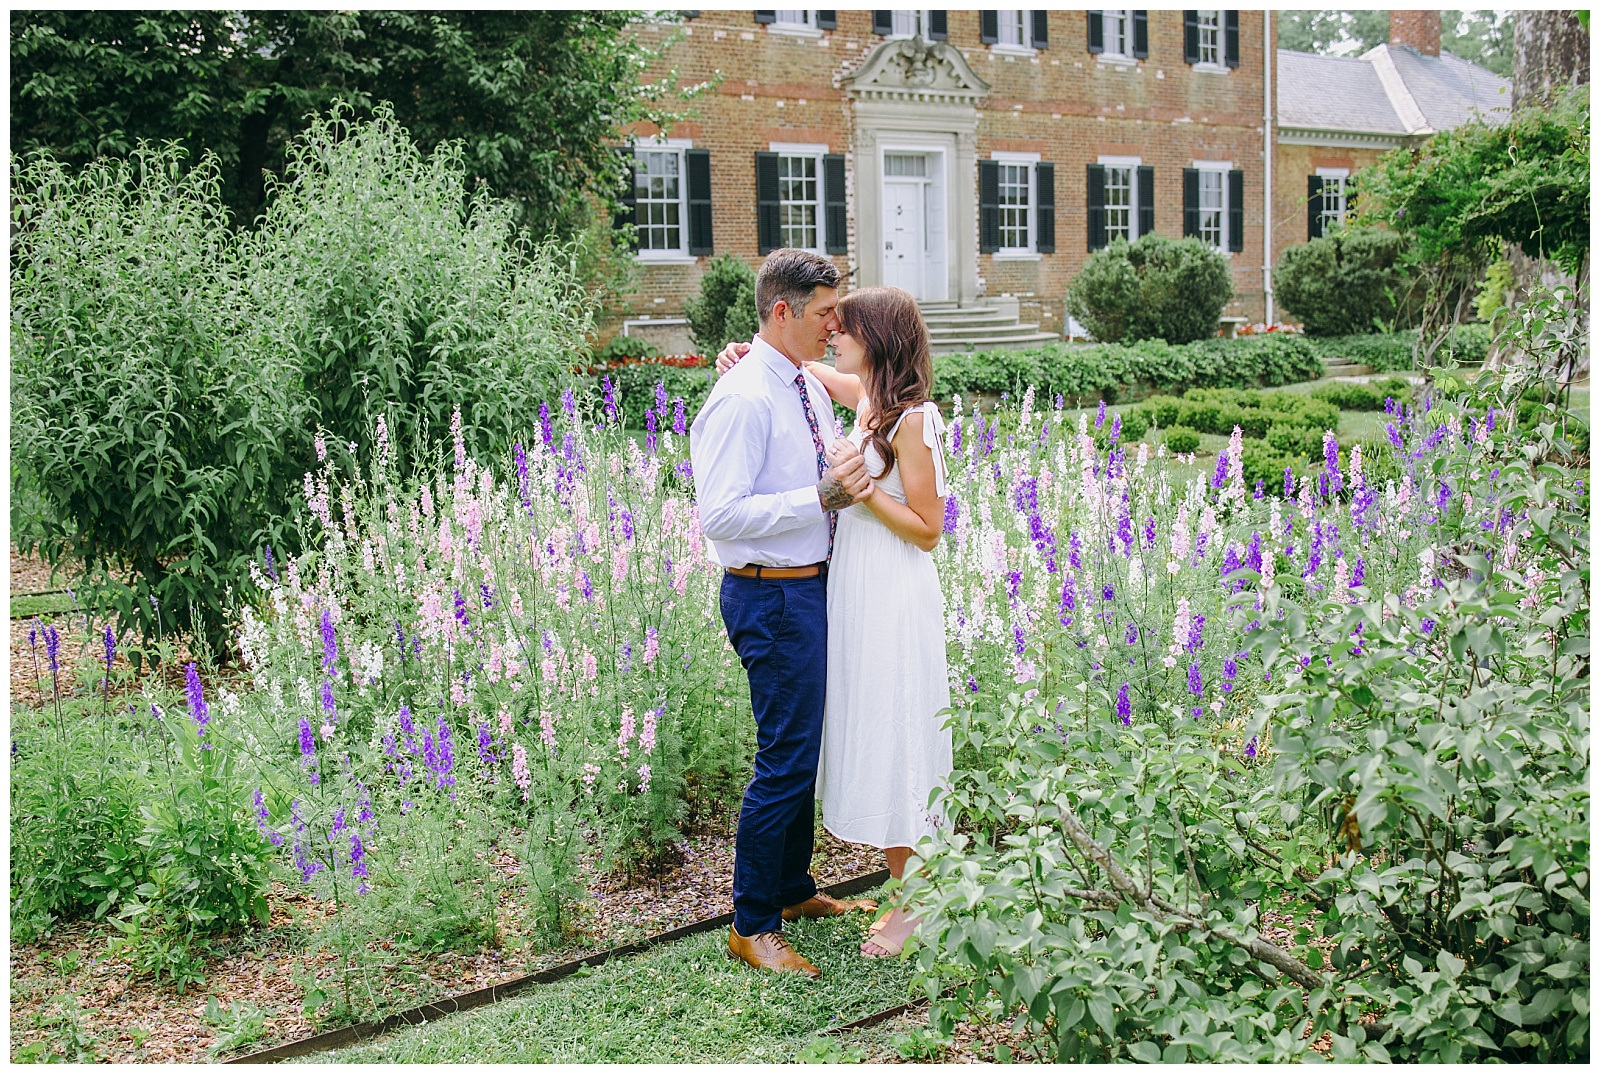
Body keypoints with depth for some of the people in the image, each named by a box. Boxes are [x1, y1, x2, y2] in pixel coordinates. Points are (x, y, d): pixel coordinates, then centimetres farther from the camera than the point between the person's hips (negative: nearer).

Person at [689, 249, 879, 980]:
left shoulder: (810, 387, 10)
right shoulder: (744, 400, -19)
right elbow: (720, 514, -25)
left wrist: (849, 480, 5)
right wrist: (821, 497, -27)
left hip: (812, 585, 10)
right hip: (772, 597, -9)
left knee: (806, 751, 20)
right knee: (786, 761, -4)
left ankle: (795, 890, 37)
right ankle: (752, 926, 11)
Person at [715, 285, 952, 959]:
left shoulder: (912, 418, -15)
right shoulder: (869, 398, 8)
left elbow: (927, 530, -15)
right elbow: (809, 369, 28)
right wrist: (751, 353, 12)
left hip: (894, 598, -9)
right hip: (856, 589, 9)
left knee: (891, 740, -1)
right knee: (869, 738, 13)